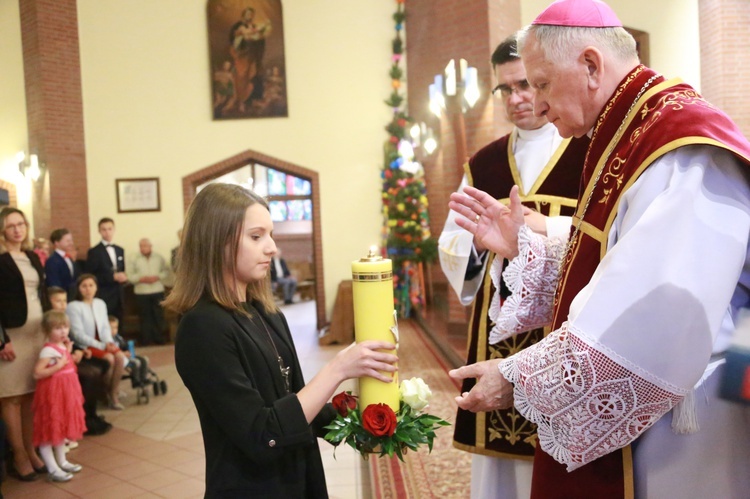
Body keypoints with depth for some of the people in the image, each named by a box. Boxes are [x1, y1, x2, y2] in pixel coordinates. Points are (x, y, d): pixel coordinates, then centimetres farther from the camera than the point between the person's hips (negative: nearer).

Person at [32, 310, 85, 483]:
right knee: (49, 430, -2)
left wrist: (68, 351, 11)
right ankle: (53, 469, 2)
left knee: (61, 428, 19)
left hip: (65, 392, 10)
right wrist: (58, 366, -26)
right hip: (52, 393, -10)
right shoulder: (48, 350, -19)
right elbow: (37, 373, -25)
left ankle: (62, 462, 30)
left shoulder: (62, 347, 8)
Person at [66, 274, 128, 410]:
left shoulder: (100, 303, 8)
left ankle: (115, 395, -13)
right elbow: (78, 334, -15)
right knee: (109, 358, -27)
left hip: (102, 343, 5)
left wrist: (109, 342, -14)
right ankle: (108, 393, -5)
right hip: (85, 346, -5)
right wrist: (101, 346, -20)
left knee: (120, 356, -22)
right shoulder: (73, 306, -10)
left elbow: (105, 327, 7)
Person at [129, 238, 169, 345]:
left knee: (158, 315, 4)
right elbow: (130, 276, 0)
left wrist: (157, 277, -11)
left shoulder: (159, 258, 5)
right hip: (141, 293, -1)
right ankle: (146, 340, 13)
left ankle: (158, 338, 15)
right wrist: (141, 279, -15)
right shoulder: (135, 260, 1)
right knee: (145, 317, 4)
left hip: (158, 291, 1)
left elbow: (166, 271, 5)